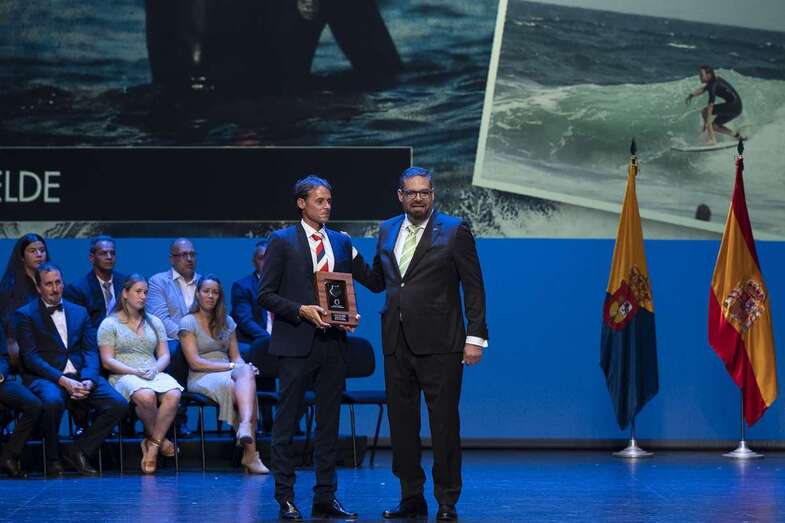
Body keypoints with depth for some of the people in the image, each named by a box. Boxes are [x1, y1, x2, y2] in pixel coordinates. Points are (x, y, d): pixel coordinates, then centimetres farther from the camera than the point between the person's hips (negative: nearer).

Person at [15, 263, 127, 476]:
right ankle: (53, 457, -13)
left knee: (118, 404, -20)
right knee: (52, 401, -39)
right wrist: (63, 381, -18)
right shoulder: (25, 315, 5)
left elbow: (90, 351, 10)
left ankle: (78, 451, -2)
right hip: (45, 378, -4)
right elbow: (30, 357, -6)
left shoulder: (79, 312, 20)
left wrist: (88, 381, -11)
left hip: (80, 377, 4)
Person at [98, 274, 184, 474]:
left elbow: (164, 356, 16)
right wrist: (135, 371, -15)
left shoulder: (154, 322, 22)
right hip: (123, 376, -4)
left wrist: (155, 369, -7)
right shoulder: (109, 324, 7)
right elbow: (108, 361, -1)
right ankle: (159, 439, -14)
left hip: (154, 374, 4)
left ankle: (152, 445, -25)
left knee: (173, 395, -32)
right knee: (145, 396, -39)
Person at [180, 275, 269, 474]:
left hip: (228, 374, 4)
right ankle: (251, 453, -41)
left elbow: (236, 357, 16)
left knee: (246, 373, -36)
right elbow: (195, 362, -7)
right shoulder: (188, 322, 3)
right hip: (202, 378, -4)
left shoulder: (227, 322, 21)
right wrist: (231, 366, -14)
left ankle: (245, 426, -58)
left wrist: (243, 367, -9)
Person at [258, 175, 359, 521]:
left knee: (329, 423, 7)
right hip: (296, 343, -5)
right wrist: (301, 310, -16)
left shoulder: (342, 242, 13)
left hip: (333, 343, 5)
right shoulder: (282, 241, -1)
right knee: (286, 423, -1)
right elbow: (266, 294, -4)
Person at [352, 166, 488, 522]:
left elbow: (474, 288, -3)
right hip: (397, 343, 5)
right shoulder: (387, 231, 12)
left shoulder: (454, 231, -2)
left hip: (438, 344, -5)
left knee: (444, 423, -1)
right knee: (401, 423, 7)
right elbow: (377, 281, 18)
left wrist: (476, 337, -8)